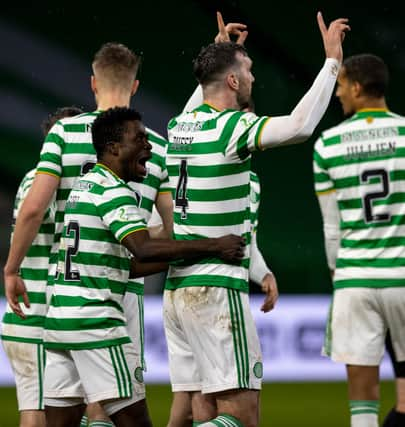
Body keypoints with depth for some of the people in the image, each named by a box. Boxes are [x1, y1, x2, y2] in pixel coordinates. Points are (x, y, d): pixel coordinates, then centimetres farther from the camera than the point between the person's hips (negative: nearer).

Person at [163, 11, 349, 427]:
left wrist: (222, 52, 46)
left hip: (177, 286, 9)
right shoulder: (230, 127, -12)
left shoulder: (179, 125, 11)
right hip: (218, 288, -8)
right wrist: (332, 60, -20)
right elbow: (300, 126, -30)